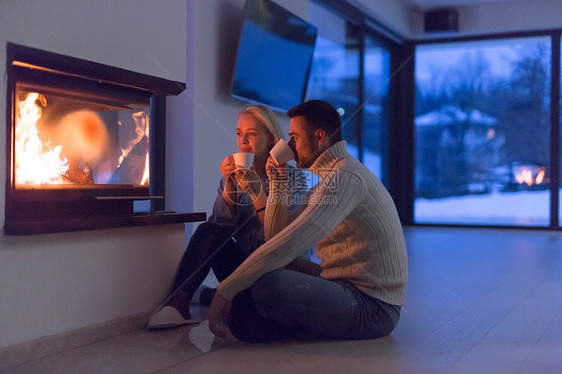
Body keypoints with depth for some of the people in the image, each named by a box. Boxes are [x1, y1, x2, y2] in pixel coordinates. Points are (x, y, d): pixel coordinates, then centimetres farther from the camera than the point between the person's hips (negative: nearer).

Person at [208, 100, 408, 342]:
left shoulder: (346, 176, -17)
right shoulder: (332, 176, 18)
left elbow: (290, 243, -26)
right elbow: (276, 235, 18)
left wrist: (225, 290, -22)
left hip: (371, 307, -9)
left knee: (268, 284, -30)